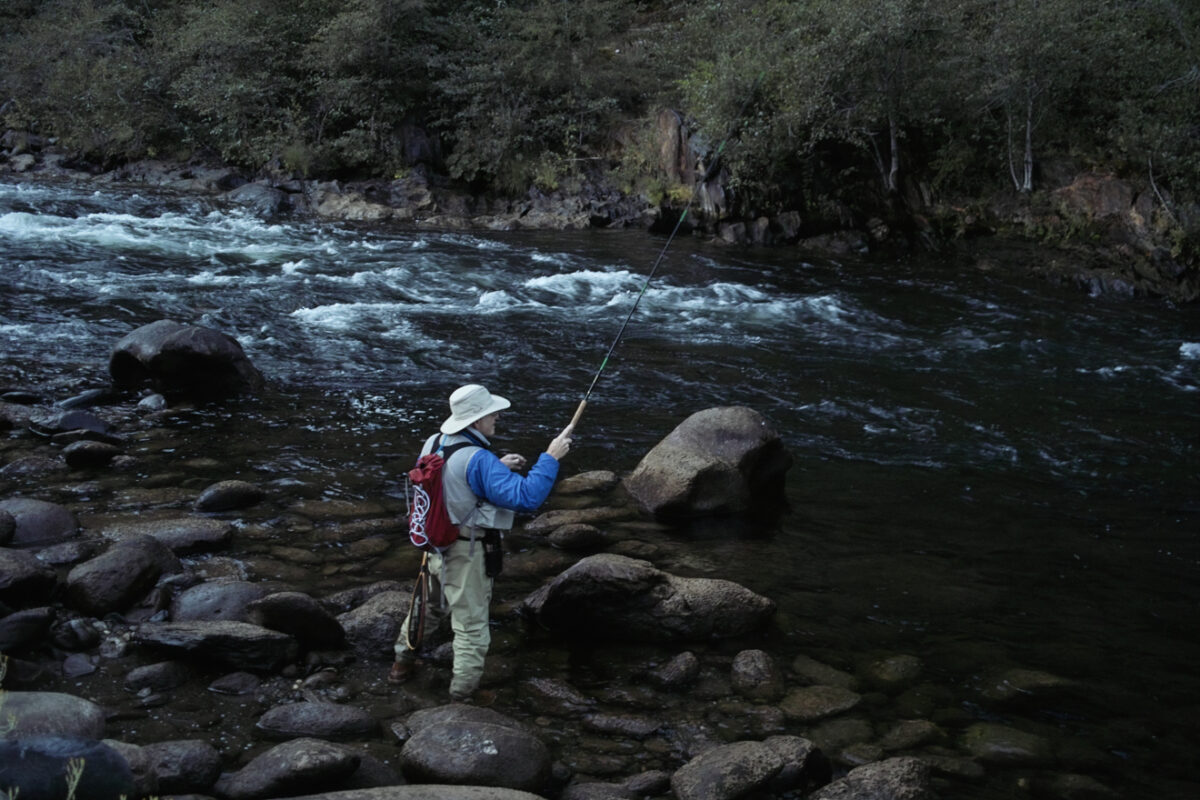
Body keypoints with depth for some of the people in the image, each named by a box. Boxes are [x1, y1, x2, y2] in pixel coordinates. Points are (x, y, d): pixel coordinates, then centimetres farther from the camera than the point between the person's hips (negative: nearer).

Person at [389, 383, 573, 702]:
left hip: (435, 544, 8)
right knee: (471, 628, 6)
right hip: (467, 554, -8)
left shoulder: (433, 444, -2)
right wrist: (551, 457, -25)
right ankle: (462, 698, 13)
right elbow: (526, 497, -33)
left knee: (425, 604, 30)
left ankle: (403, 663, 48)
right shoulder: (478, 460, -28)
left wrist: (498, 468, 8)